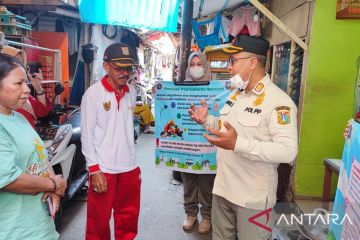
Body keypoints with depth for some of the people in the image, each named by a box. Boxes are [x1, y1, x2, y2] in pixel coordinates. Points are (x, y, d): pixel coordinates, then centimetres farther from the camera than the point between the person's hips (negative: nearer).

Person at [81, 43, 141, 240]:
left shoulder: (131, 92, 5)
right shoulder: (93, 94, -10)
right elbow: (87, 135, -9)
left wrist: (133, 160, 14)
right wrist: (94, 169, -13)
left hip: (129, 167, 5)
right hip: (103, 169, -5)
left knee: (128, 219, 18)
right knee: (99, 221, 10)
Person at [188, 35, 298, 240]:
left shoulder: (279, 101, -19)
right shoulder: (235, 94, 9)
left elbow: (288, 151, -28)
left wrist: (238, 144, -35)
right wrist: (207, 120, 3)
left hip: (253, 197, -7)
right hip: (223, 188, 8)